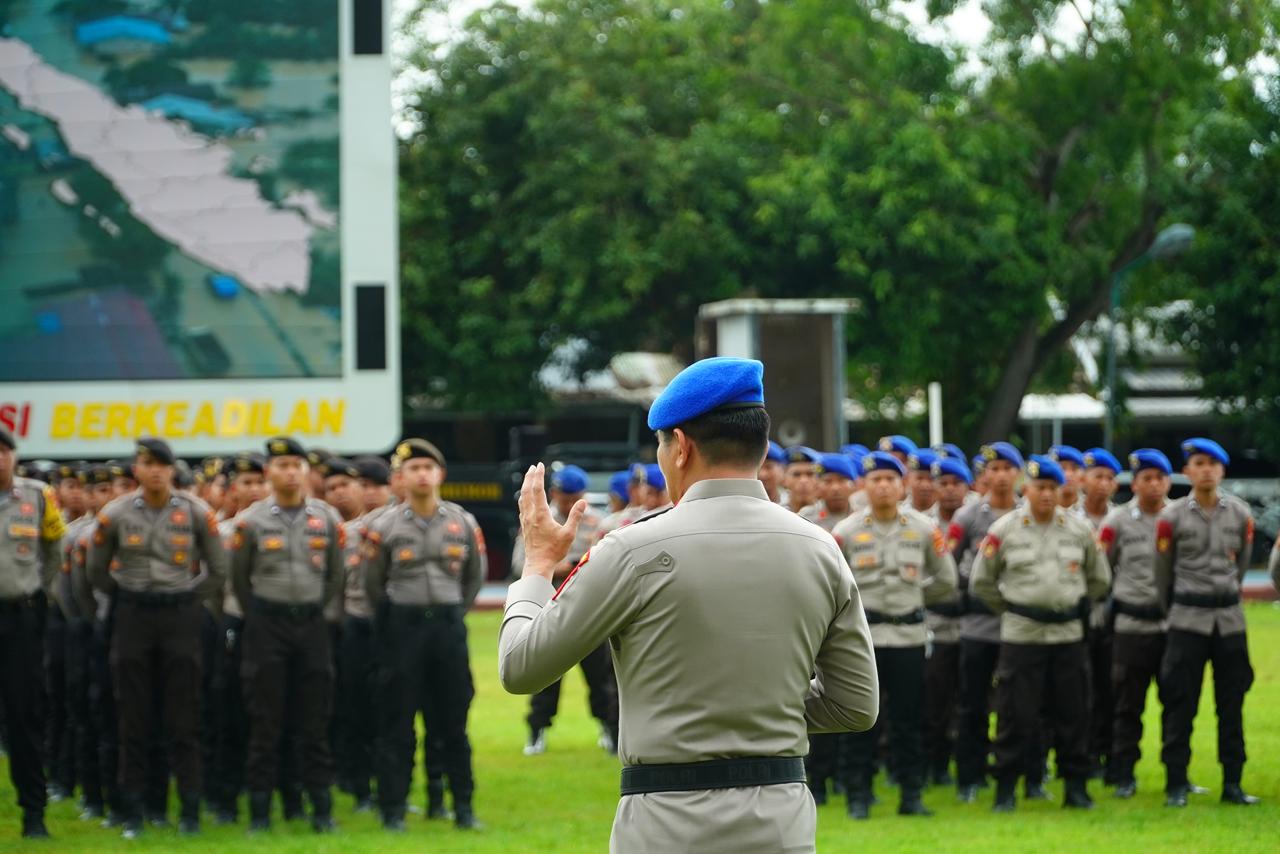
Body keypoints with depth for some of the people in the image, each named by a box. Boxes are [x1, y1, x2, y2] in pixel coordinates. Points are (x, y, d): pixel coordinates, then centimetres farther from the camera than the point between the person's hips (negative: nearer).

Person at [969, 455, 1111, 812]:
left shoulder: (1079, 529, 5)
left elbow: (1100, 579, 17)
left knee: (1072, 714, 6)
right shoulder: (1004, 529, -3)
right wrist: (1009, 609, 6)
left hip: (1068, 635, 3)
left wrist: (1073, 606, 14)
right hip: (1021, 635, -2)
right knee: (1016, 715, -3)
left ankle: (1076, 786, 15)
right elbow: (981, 581, 6)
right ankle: (1005, 789, 5)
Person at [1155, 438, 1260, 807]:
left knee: (1231, 704, 5)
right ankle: (1176, 784, 3)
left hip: (1230, 618, 3)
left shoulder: (1240, 514, 3)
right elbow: (1162, 573, 6)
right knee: (1180, 704, -2)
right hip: (1187, 620, -2)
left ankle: (1233, 783, 11)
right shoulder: (1171, 517, -4)